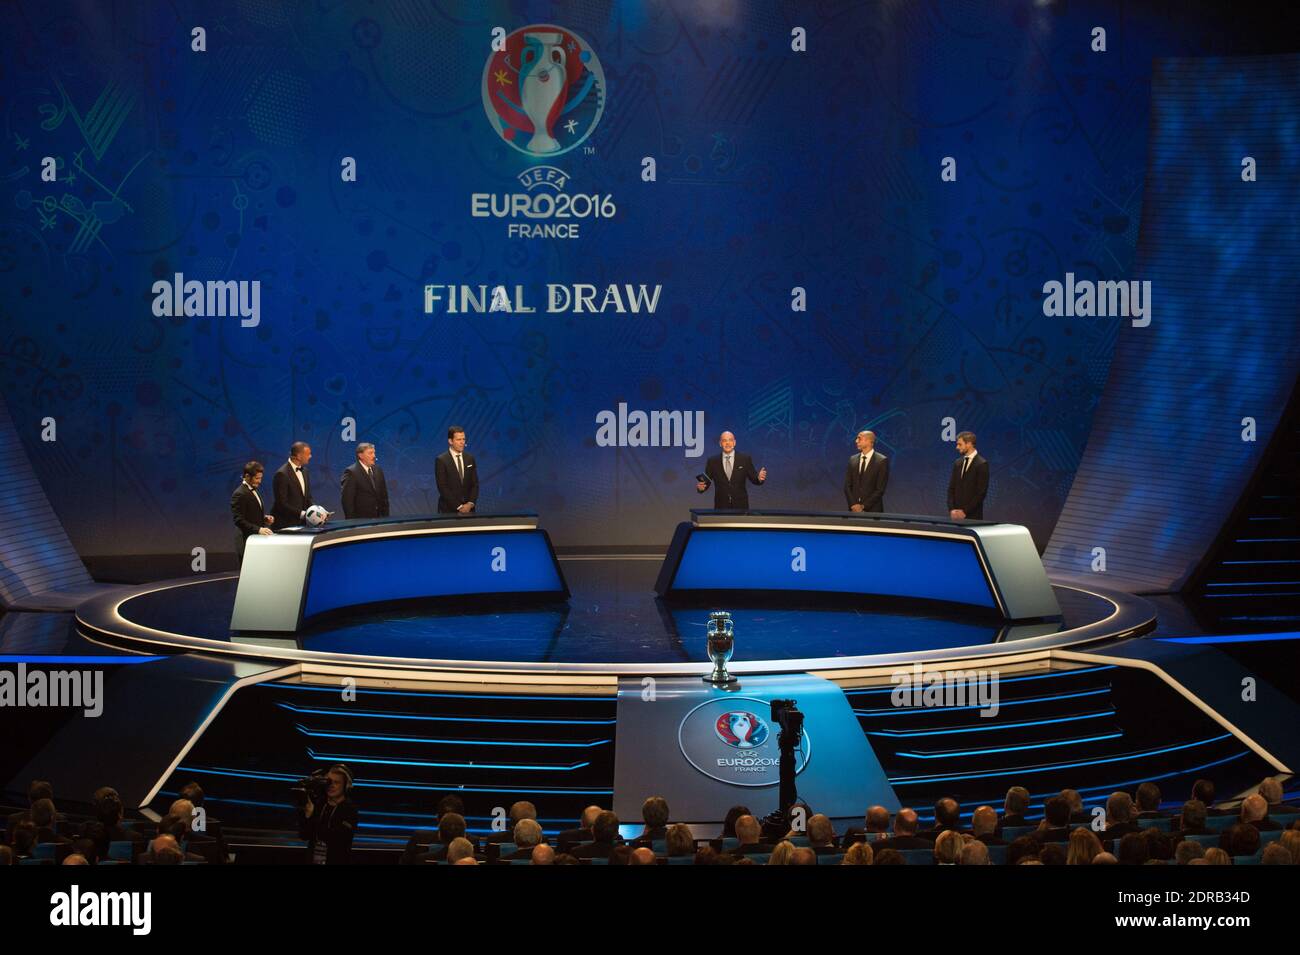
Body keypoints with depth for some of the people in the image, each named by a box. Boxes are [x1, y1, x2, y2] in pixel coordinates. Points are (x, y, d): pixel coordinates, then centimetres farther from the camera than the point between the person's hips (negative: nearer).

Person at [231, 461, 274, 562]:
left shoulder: (253, 491, 16)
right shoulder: (239, 494, -13)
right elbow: (239, 520, -20)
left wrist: (265, 518, 7)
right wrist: (258, 529, -29)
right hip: (247, 541, -9)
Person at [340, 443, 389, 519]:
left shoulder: (377, 470, 11)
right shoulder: (351, 472, -10)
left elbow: (383, 496, 17)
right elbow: (347, 499, -13)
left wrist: (385, 516, 10)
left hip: (377, 518, 6)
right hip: (360, 519, -6)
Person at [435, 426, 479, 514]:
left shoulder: (470, 458, 7)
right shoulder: (441, 460, -7)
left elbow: (475, 484, 7)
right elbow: (443, 488, -12)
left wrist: (470, 504, -8)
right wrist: (459, 507, -15)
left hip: (468, 508, 4)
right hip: (449, 510, -4)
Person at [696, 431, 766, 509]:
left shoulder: (745, 459, 3)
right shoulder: (713, 461, 4)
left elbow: (753, 478, 4)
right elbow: (706, 482, 5)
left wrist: (759, 478, -17)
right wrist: (701, 487, -16)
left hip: (740, 506, 0)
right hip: (721, 507, 0)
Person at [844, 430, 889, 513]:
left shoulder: (882, 461, -4)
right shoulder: (853, 460, 11)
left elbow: (880, 489, -9)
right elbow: (847, 486, 9)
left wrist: (863, 506, -13)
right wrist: (853, 505, -6)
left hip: (872, 510, -4)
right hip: (854, 510, 4)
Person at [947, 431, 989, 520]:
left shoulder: (982, 464, -7)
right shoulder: (957, 463, 13)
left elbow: (981, 492, -12)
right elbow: (951, 489, 13)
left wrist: (965, 511, -14)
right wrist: (951, 510, -2)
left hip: (973, 516, -6)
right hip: (956, 515, 6)